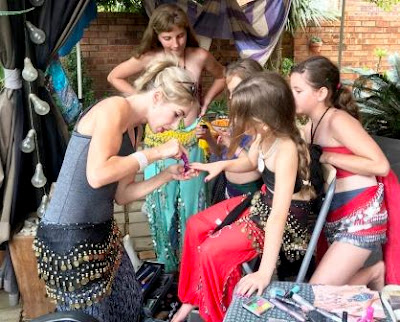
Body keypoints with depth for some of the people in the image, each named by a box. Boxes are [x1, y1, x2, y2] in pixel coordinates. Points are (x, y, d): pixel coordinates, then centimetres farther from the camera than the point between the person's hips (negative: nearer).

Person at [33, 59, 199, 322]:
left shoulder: (131, 130, 12)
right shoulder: (115, 107, -15)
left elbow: (121, 195, 12)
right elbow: (97, 175, -29)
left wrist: (169, 175, 4)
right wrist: (156, 153, -19)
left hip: (101, 231, 9)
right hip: (69, 239, -9)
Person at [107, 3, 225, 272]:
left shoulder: (200, 57, -6)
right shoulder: (149, 58, -8)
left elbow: (222, 77, 14)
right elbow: (115, 77, 5)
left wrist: (205, 102, 1)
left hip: (192, 140, 1)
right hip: (160, 140, 0)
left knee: (192, 203, 9)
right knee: (163, 204, 8)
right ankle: (169, 264, 27)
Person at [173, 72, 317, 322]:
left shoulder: (286, 151, -35)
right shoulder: (266, 135, -10)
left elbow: (278, 216, -38)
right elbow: (250, 162, 14)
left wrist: (265, 272, -39)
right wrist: (222, 165, -4)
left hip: (288, 219, -9)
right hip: (263, 202, 9)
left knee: (213, 251, -17)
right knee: (196, 226, 8)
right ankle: (193, 298, 24)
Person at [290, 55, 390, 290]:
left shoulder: (337, 120, -15)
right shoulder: (311, 127, 10)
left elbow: (381, 165, -23)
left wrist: (327, 157, -19)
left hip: (362, 215, -8)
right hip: (336, 217, 8)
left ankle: (374, 273, 12)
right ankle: (372, 274, 24)